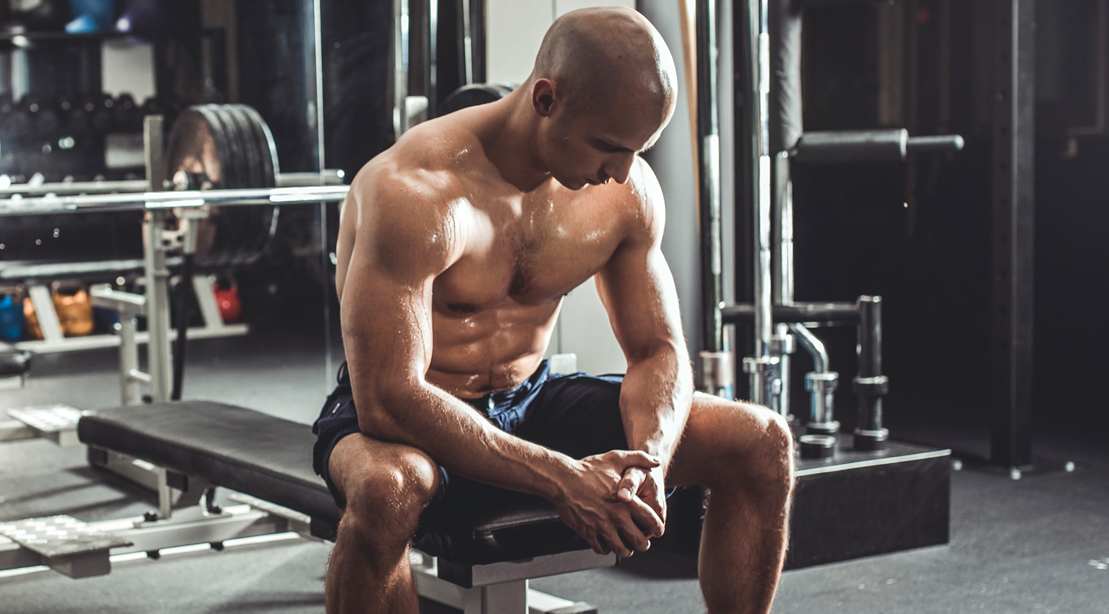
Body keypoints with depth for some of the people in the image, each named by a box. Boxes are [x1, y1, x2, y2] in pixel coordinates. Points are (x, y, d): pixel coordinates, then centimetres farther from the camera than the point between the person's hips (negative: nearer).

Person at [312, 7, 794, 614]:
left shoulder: (627, 189, -8)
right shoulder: (414, 192, -28)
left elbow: (658, 350, 0)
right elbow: (387, 400, -32)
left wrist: (649, 460, -22)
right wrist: (561, 478, -35)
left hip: (530, 403, 6)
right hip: (413, 422, -5)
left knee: (761, 440, -9)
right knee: (385, 489, -43)